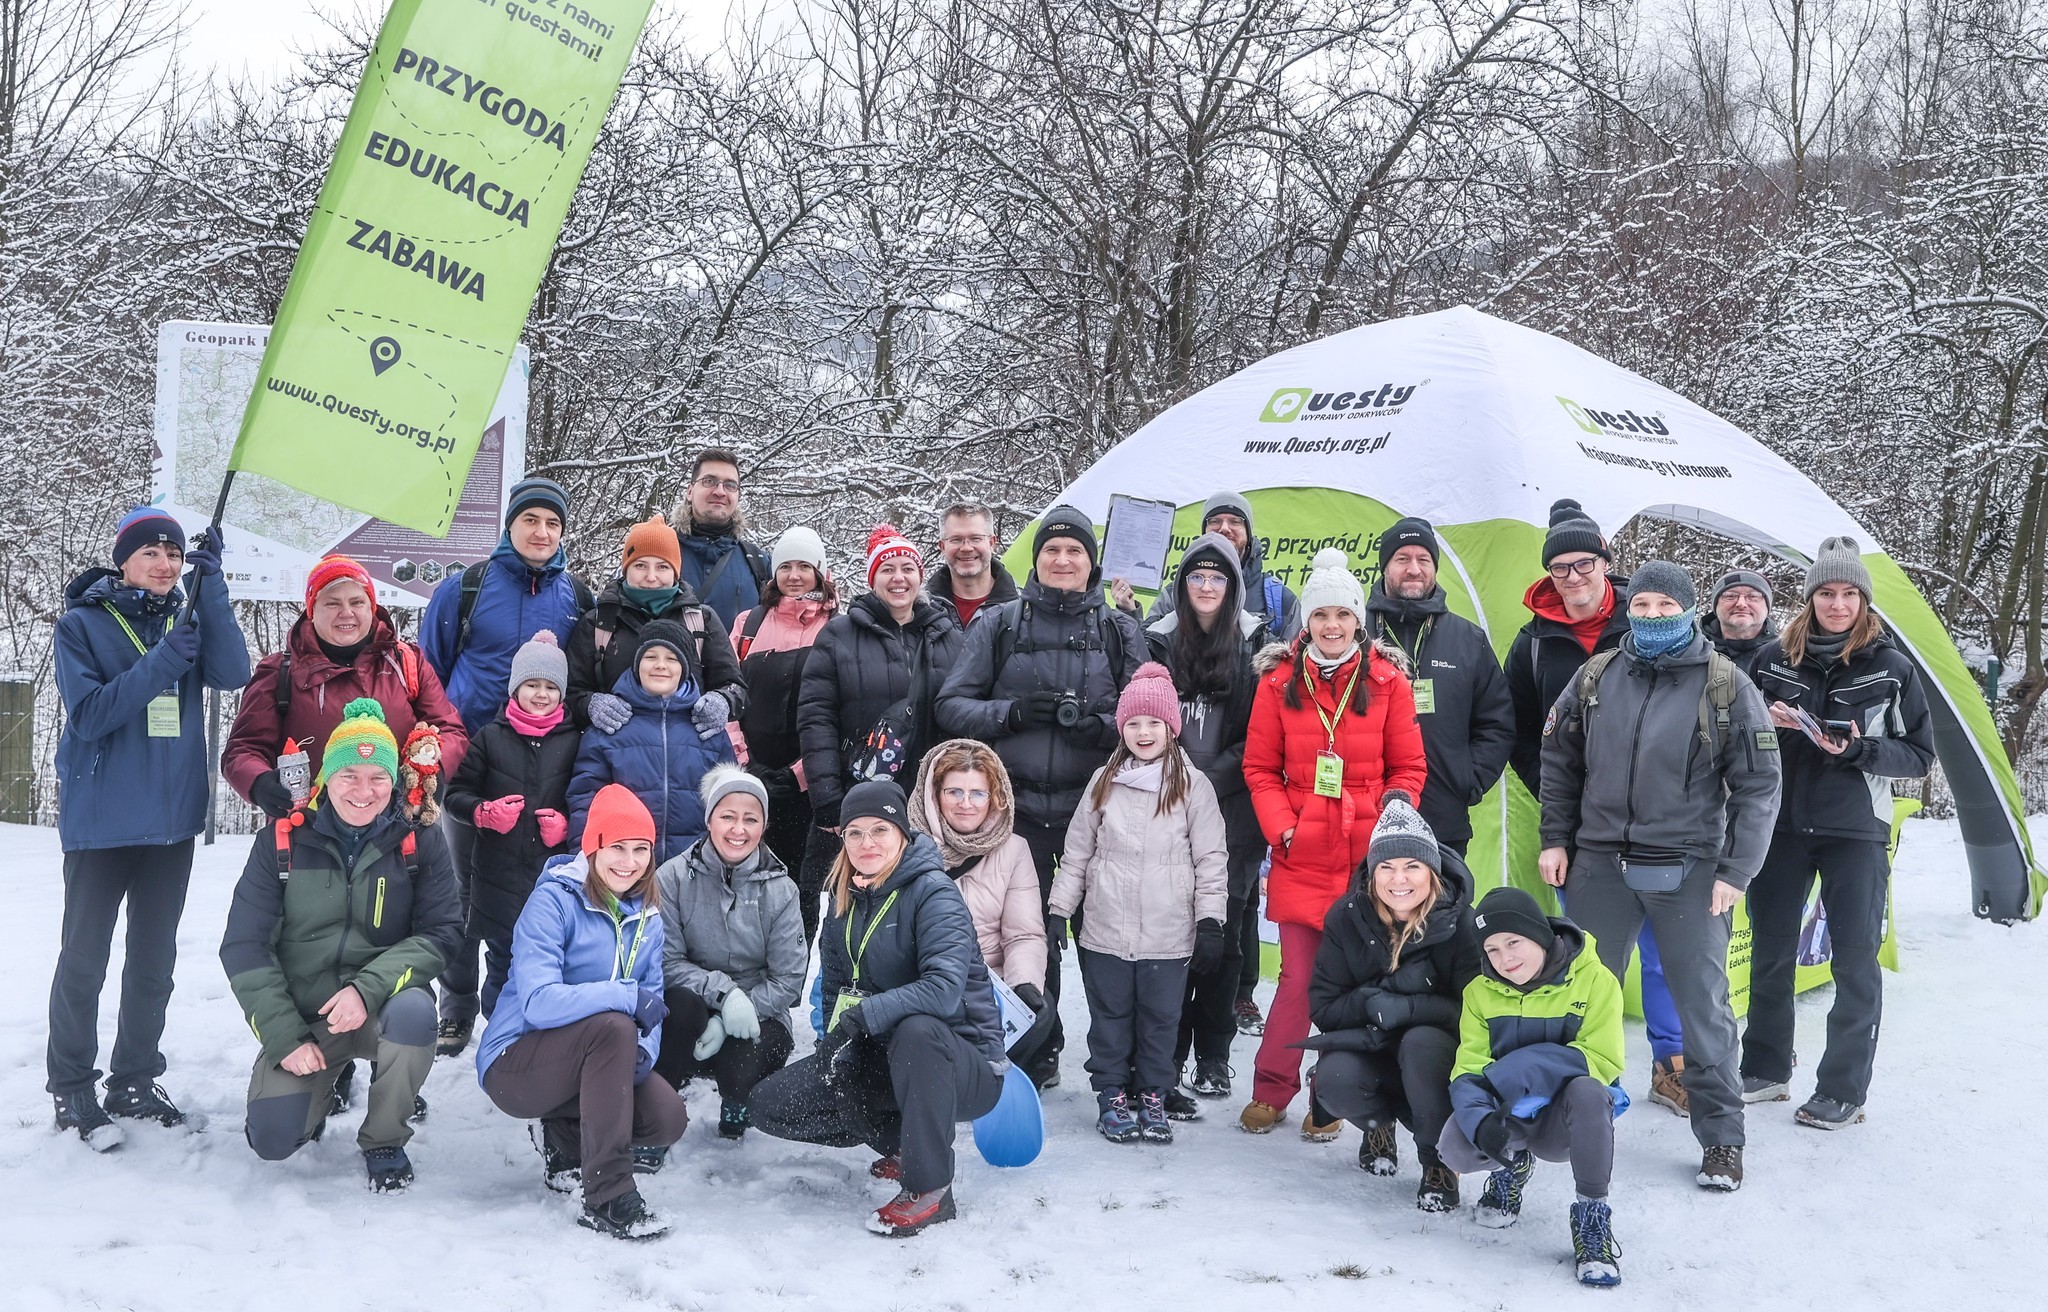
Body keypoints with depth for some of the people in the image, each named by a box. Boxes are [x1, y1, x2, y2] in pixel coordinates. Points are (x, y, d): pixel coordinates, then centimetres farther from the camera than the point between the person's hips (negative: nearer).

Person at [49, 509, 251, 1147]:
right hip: (100, 821, -4)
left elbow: (233, 673, -11)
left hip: (171, 819, 4)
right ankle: (71, 1089, 11)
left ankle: (134, 1081, 23)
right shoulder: (81, 624, -4)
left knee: (154, 960, 11)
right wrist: (161, 663, -24)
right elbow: (88, 714, -15)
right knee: (84, 959, 0)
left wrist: (211, 586, -17)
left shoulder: (187, 621, 8)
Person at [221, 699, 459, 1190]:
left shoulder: (420, 840, -7)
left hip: (382, 1007, -1)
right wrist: (285, 1038, -13)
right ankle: (318, 1091, 21)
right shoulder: (284, 840, -5)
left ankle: (385, 1140, -9)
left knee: (413, 1011, -36)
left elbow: (442, 933, -11)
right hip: (301, 1017, 1)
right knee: (272, 1139, -18)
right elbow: (244, 945, -5)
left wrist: (368, 989, -26)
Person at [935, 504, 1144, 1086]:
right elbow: (951, 705, 5)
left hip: (1095, 807, 0)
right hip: (1018, 808, 0)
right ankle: (1038, 1051, 20)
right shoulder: (1000, 624, 8)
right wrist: (1011, 713, -12)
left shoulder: (1119, 630, 10)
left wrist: (1103, 725, -13)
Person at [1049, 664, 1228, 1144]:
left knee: (1161, 1019, 7)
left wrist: (1210, 924, -6)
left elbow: (1211, 859, -2)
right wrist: (1058, 911, 8)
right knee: (1110, 1016, 10)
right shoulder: (1104, 782, 5)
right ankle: (1111, 1096, 22)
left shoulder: (1193, 785, -2)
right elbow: (1077, 852, 11)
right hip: (1105, 933, 2)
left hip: (1168, 938, -2)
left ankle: (1152, 1098, 21)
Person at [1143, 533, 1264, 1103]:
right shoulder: (1159, 641, 8)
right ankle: (1167, 1057, 2)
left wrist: (1215, 773, -7)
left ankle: (1213, 1055, 15)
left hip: (1233, 814, 0)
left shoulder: (1256, 643, 5)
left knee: (1225, 931, 4)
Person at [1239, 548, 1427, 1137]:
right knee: (1299, 977, -1)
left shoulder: (1386, 681, 2)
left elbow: (1408, 768, 6)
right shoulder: (1280, 682, 4)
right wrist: (1282, 827, -5)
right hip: (1301, 856, 0)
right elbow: (1260, 768, 7)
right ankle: (1270, 1091, 16)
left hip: (1368, 858, 0)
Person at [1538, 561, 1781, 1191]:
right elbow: (1560, 762, 14)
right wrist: (1556, 840, 8)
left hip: (1688, 872, -3)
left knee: (1703, 1004, 2)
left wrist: (1735, 872, -7)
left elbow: (1757, 785, -3)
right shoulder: (1595, 679, 4)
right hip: (1600, 865, 3)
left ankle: (1720, 1137, 14)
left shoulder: (1726, 686, -4)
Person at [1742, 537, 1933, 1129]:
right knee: (1770, 952, 11)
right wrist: (1765, 723, -10)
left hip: (1856, 831, -3)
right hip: (1780, 826, 3)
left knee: (1855, 960, 0)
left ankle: (1842, 1091, 9)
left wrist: (1861, 751, -17)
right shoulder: (1774, 658, 2)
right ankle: (1765, 1070, 26)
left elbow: (1920, 755, 0)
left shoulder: (1891, 668, -4)